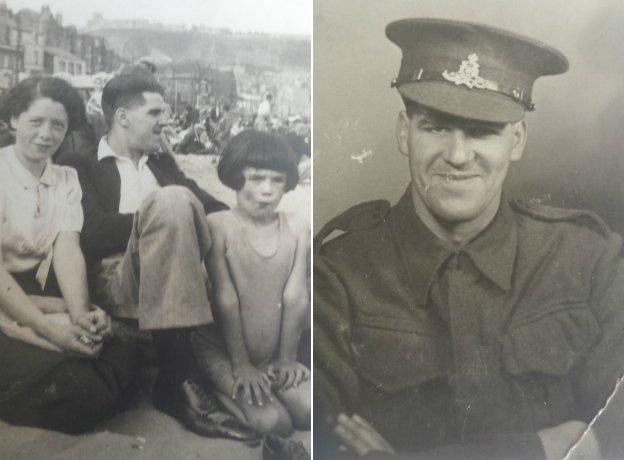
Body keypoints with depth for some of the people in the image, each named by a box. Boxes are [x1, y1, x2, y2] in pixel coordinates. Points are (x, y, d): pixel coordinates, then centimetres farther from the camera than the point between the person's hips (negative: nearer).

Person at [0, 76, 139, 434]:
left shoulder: (67, 179, 9)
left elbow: (68, 250, -4)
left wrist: (80, 315, -22)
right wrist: (52, 330, -25)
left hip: (44, 294, 5)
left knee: (123, 358, -21)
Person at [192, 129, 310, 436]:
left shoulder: (297, 230, -2)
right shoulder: (218, 226, -13)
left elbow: (295, 298, -4)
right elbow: (226, 300, -15)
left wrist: (287, 358, -5)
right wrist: (241, 364, -14)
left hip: (273, 356, 4)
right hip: (221, 350, -4)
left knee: (310, 413, -14)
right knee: (271, 421, -20)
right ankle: (224, 388, 6)